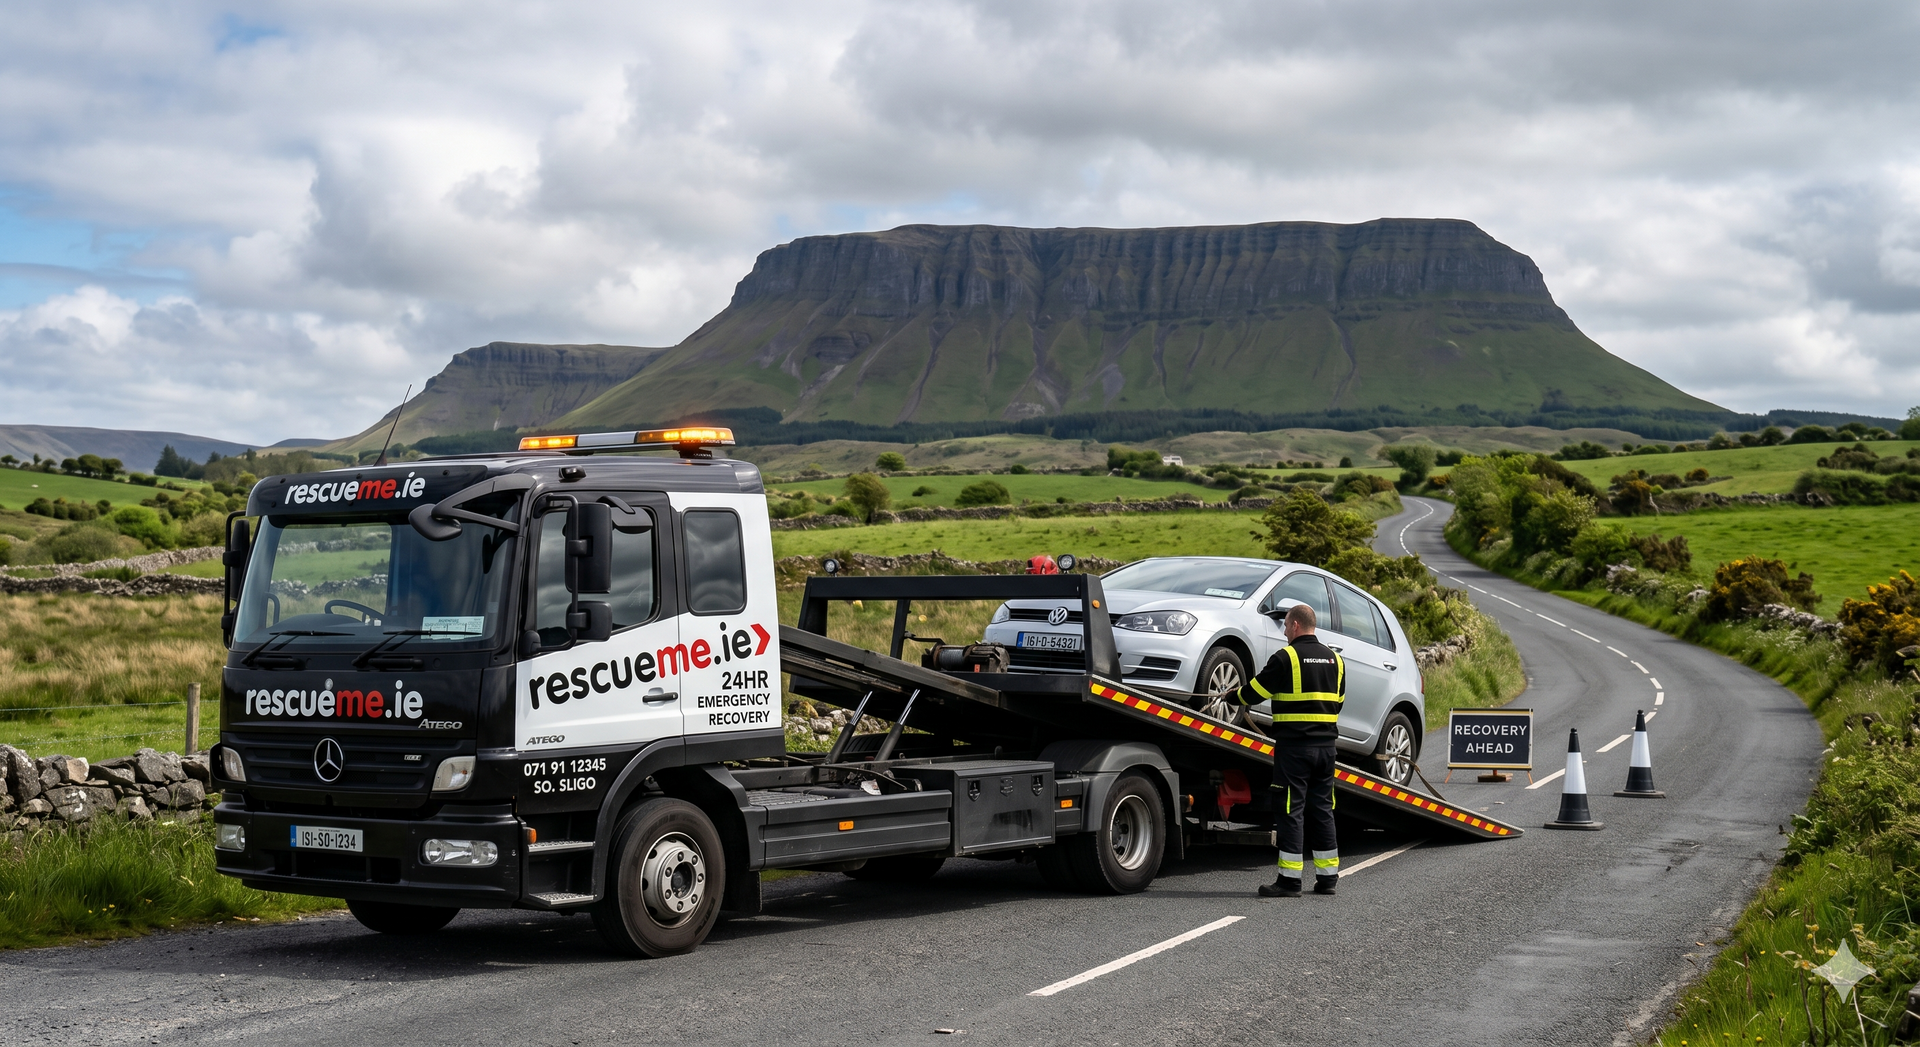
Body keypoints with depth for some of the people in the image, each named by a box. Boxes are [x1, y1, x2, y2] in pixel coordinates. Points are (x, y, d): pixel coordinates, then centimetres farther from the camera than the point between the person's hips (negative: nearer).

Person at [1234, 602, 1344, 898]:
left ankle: (1290, 879, -5)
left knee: (1290, 809, -4)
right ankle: (1328, 876, 14)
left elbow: (1253, 692, -5)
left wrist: (1234, 696, 15)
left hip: (1294, 745, -6)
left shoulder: (1286, 657, -9)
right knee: (1321, 809, 12)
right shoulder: (1335, 659, 12)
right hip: (1326, 745, 6)